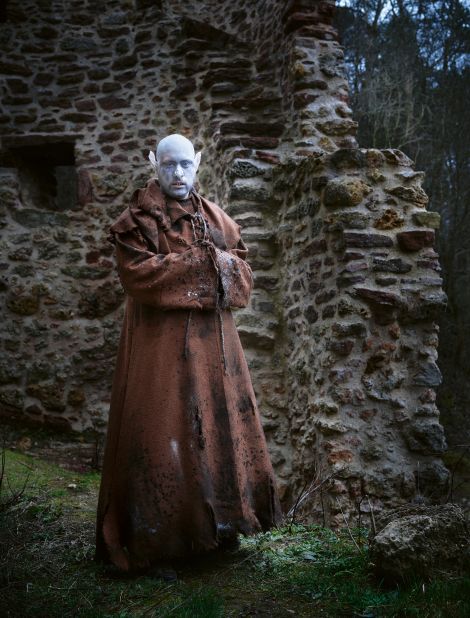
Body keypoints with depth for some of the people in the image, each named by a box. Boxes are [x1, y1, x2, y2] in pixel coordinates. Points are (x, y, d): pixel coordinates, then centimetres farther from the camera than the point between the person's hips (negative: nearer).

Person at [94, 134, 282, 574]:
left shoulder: (216, 219, 15)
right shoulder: (139, 219, -2)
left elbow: (242, 271, 12)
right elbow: (136, 274, -16)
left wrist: (222, 263, -11)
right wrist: (199, 261, -14)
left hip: (212, 340, 6)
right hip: (162, 343, -5)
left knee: (220, 424, 9)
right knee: (163, 431, -4)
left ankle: (217, 523, 24)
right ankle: (154, 536, 9)